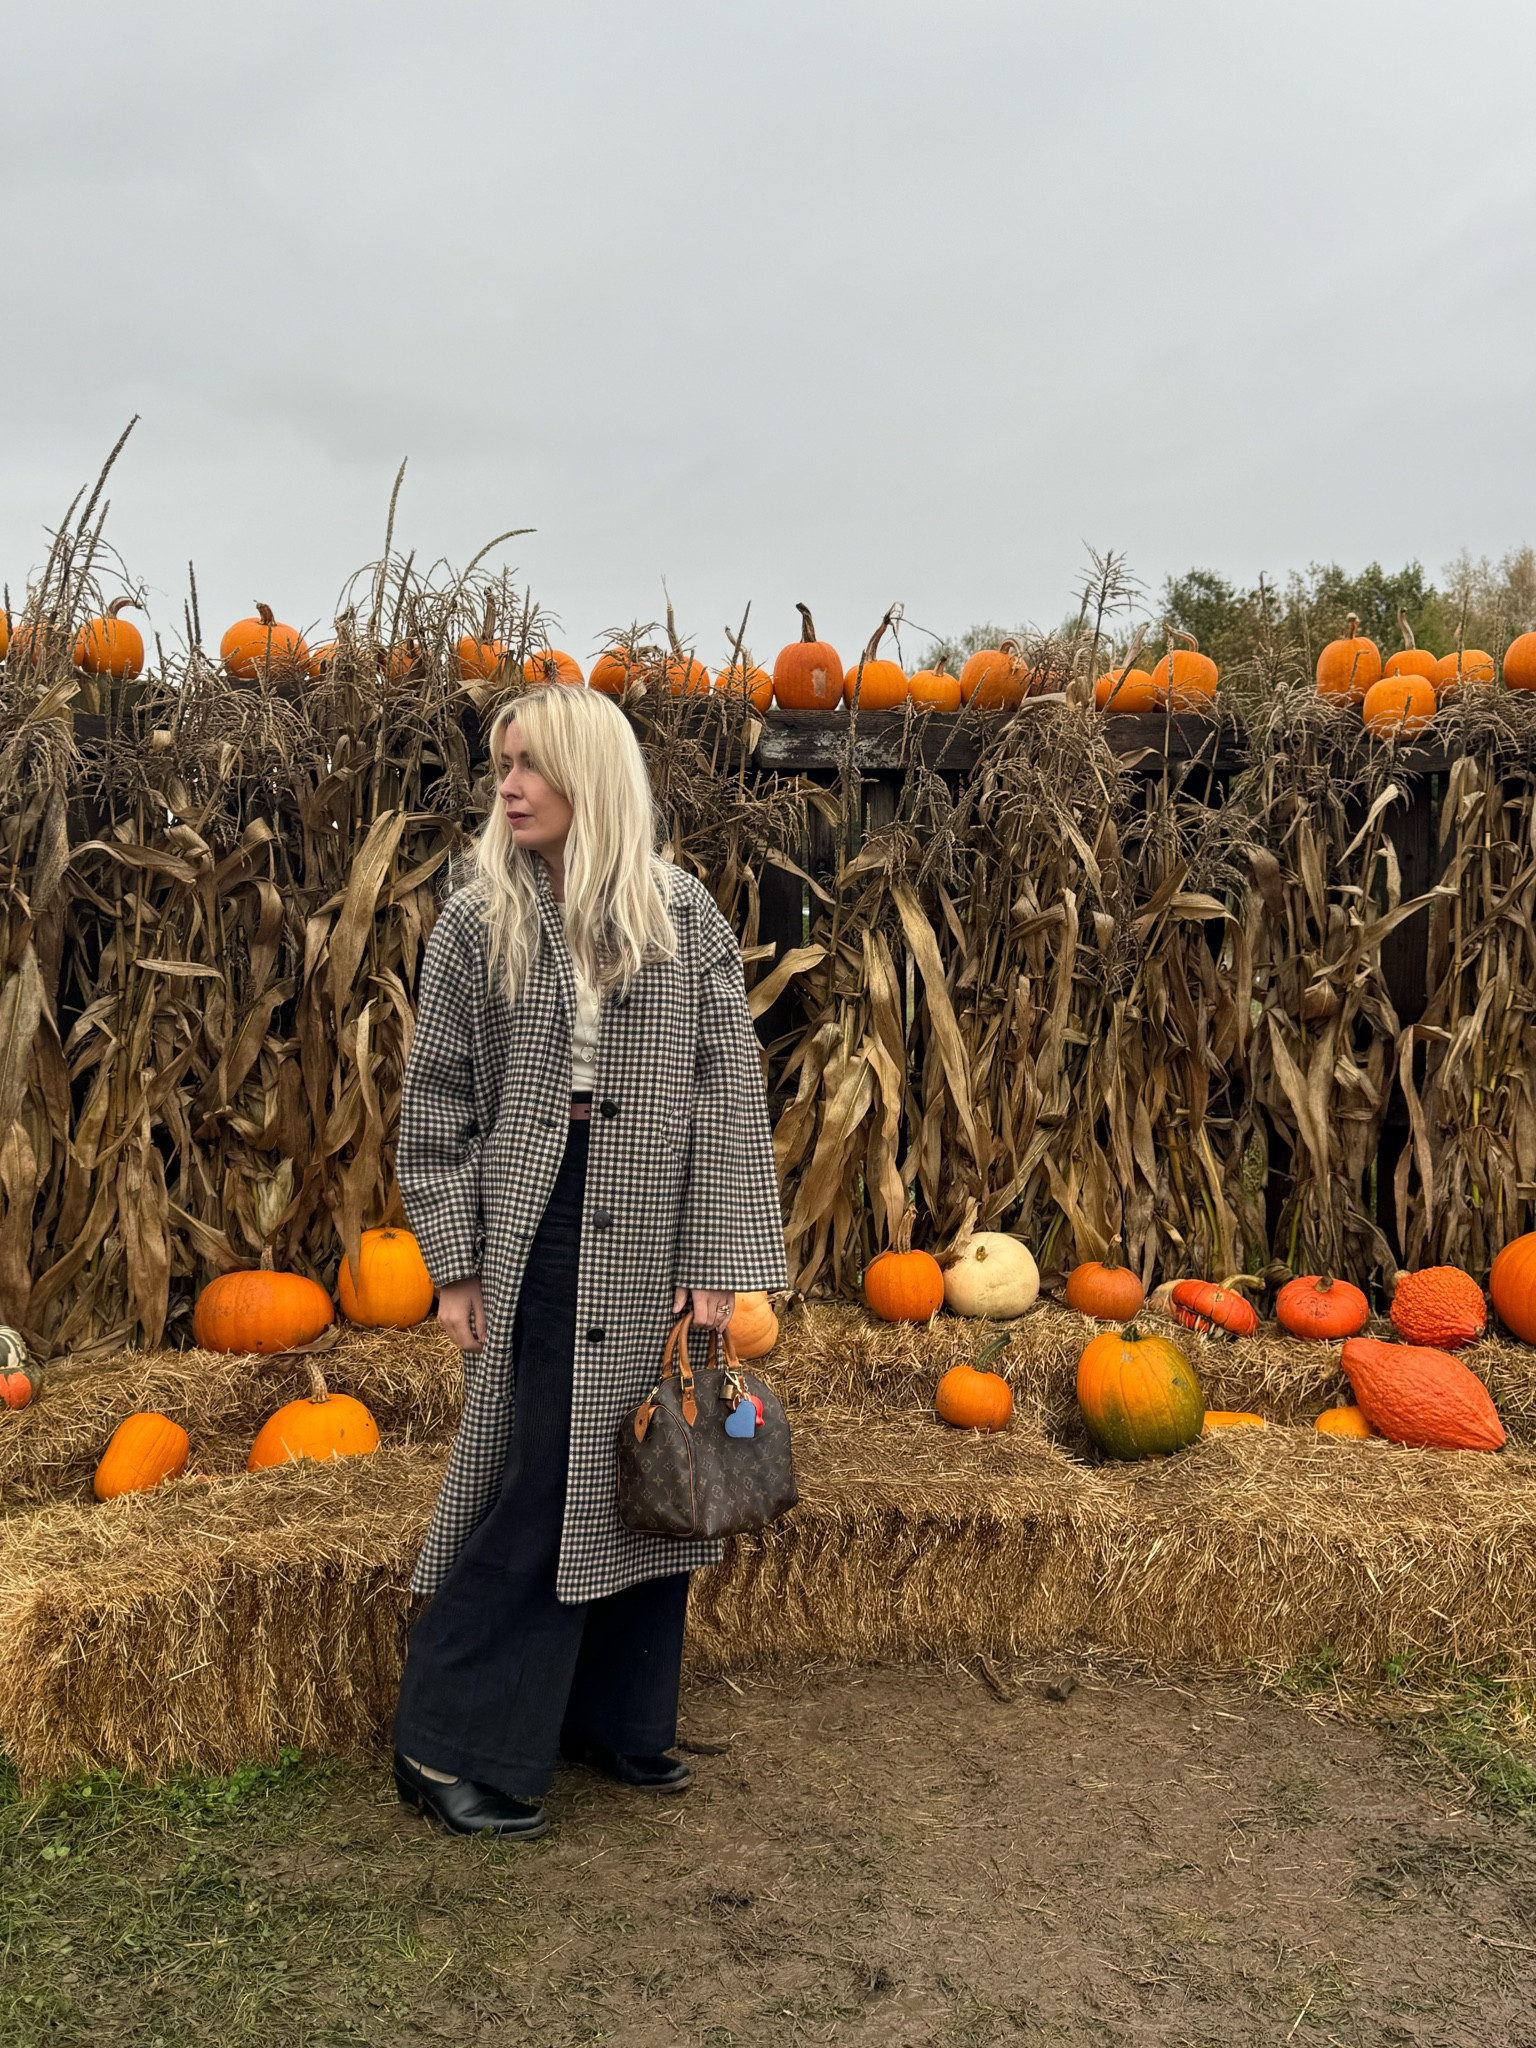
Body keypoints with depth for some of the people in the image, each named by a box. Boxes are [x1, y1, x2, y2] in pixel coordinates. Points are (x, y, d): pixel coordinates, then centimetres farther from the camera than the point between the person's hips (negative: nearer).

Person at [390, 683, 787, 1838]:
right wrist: (455, 1261, -2)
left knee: (646, 1477, 11)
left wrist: (718, 1260, -6)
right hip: (538, 1223, -2)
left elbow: (730, 1089, -1)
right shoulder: (478, 926, 1)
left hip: (653, 1234, 2)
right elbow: (439, 1099, 3)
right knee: (540, 1484, -2)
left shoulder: (684, 918, 0)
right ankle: (450, 1746, 15)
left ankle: (617, 1721, 30)